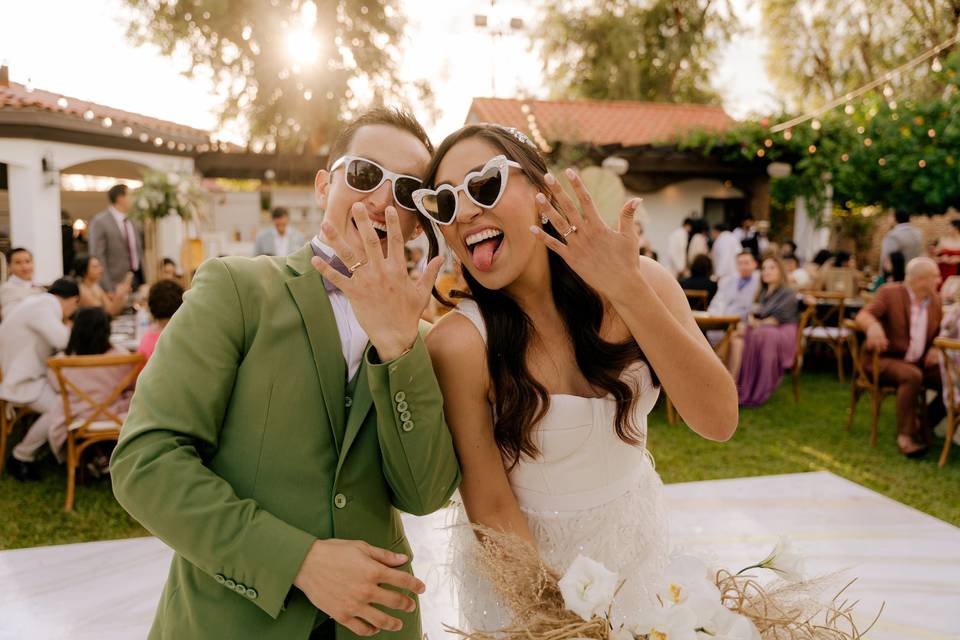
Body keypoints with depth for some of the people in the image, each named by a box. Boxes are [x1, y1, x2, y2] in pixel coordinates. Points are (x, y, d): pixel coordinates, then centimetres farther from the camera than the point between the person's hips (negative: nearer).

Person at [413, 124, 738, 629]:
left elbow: (718, 420, -24)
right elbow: (491, 506, -20)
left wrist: (630, 290, -34)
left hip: (636, 543, 4)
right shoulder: (459, 345, -26)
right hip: (520, 557, -3)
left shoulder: (642, 281, -16)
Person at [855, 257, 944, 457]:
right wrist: (873, 325, -47)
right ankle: (906, 435, -26)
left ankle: (924, 425, 2)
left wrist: (936, 348, -4)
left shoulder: (935, 299, 10)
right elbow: (863, 315, -22)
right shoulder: (889, 293, -9)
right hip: (885, 359, -6)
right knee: (912, 376, -35)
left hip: (919, 362, 6)